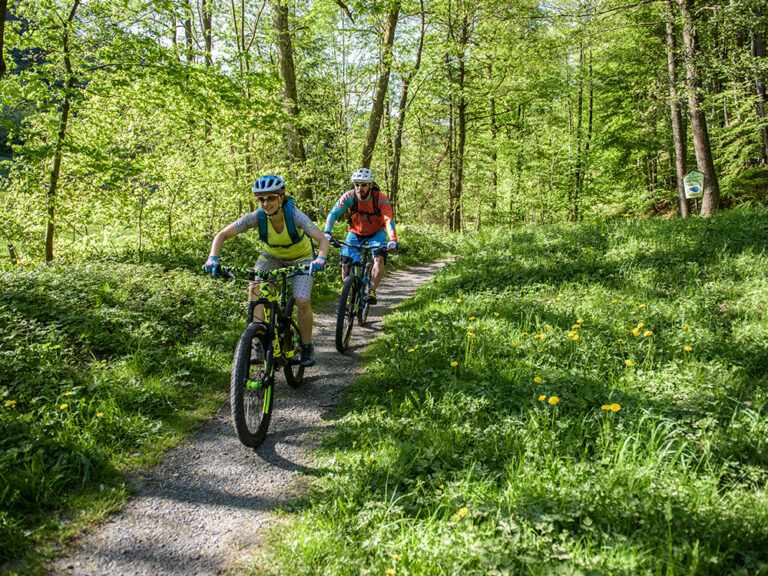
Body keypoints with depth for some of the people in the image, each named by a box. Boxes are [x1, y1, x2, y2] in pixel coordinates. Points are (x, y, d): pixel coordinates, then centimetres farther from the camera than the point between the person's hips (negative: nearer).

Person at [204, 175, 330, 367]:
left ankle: (307, 347, 3)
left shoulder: (294, 215, -33)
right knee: (255, 288, -24)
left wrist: (320, 259, -62)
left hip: (300, 258, -2)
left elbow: (322, 239, -42)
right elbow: (222, 235, -22)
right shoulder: (257, 217, -27)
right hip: (273, 256, 3)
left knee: (302, 301, -20)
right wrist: (213, 258, -39)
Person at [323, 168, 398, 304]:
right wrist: (327, 232, -38)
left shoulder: (381, 199, -26)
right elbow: (333, 213, -22)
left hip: (376, 233, -1)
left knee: (379, 258, -27)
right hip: (356, 232, 2)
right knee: (345, 263, -12)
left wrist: (393, 240, -51)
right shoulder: (349, 196, -22)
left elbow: (389, 220, -35)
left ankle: (372, 291, -18)